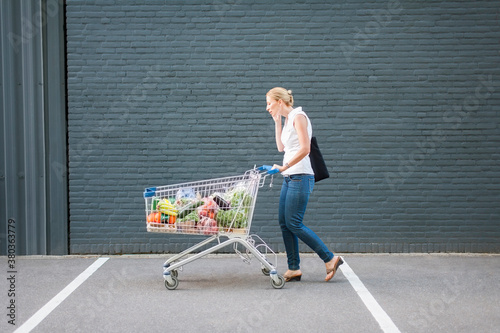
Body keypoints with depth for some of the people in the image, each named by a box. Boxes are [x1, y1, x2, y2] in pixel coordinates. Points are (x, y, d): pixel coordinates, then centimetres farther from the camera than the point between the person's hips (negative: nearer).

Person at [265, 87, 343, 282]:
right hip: (289, 178, 9)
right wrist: (277, 122, 15)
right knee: (284, 223, 6)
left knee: (294, 224, -10)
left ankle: (330, 259, -2)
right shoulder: (287, 119, 17)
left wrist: (283, 167, -19)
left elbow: (304, 149, -19)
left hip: (300, 177, -9)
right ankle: (294, 269, 11)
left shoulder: (298, 116, -10)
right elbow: (281, 147, 22)